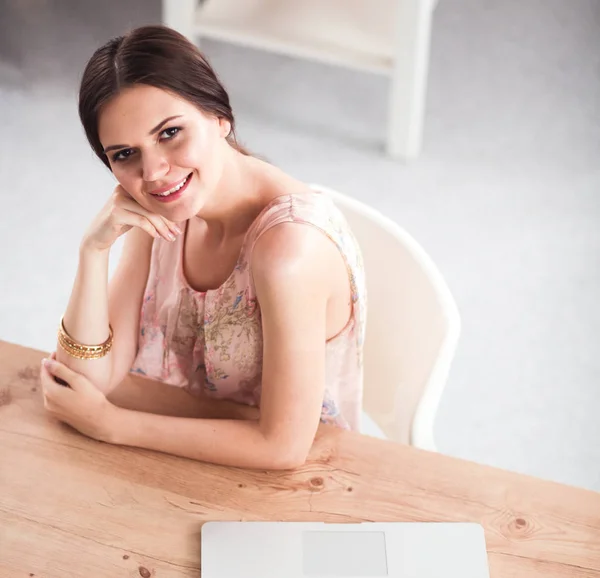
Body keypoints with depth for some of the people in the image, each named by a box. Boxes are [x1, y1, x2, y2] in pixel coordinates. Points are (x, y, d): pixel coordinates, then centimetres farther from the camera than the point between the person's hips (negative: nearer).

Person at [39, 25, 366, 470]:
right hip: (192, 460, 6)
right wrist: (94, 249, -20)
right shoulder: (153, 214, -5)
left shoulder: (289, 242, -28)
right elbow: (95, 378, -6)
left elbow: (283, 446, -25)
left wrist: (110, 423, -18)